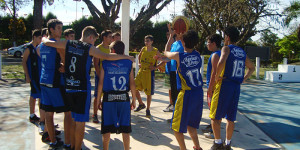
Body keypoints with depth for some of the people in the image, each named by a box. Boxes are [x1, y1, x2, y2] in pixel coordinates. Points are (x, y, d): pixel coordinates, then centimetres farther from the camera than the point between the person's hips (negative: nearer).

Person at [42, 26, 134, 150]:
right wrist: (126, 57, -5)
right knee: (80, 121, 3)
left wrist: (44, 38, 34)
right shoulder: (89, 48, -8)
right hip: (82, 89, -6)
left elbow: (48, 43, 12)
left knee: (74, 119, 20)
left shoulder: (68, 44, 6)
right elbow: (108, 57, -15)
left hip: (69, 88, 6)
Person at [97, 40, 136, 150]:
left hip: (108, 98, 0)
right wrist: (133, 100, 8)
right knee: (125, 128, 9)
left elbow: (101, 83, -1)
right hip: (124, 98, 1)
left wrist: (98, 99, 6)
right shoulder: (128, 63, 3)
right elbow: (132, 83, 0)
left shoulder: (105, 63, 1)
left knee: (107, 128, 10)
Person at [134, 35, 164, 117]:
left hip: (149, 72, -5)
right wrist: (139, 63, 13)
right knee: (135, 88, 3)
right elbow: (139, 56, 27)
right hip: (141, 71, 5)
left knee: (149, 92, -1)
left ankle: (148, 109, 15)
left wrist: (156, 67, -11)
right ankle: (141, 104, 25)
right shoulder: (143, 49, 6)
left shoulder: (155, 51, -7)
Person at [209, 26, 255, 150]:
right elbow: (252, 68, 26)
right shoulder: (242, 52, 14)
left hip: (224, 84, -6)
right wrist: (243, 79, 19)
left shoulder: (227, 48, -7)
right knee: (230, 118, 13)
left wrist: (217, 77, -15)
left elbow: (221, 62, -28)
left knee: (215, 116, 4)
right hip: (237, 87, 6)